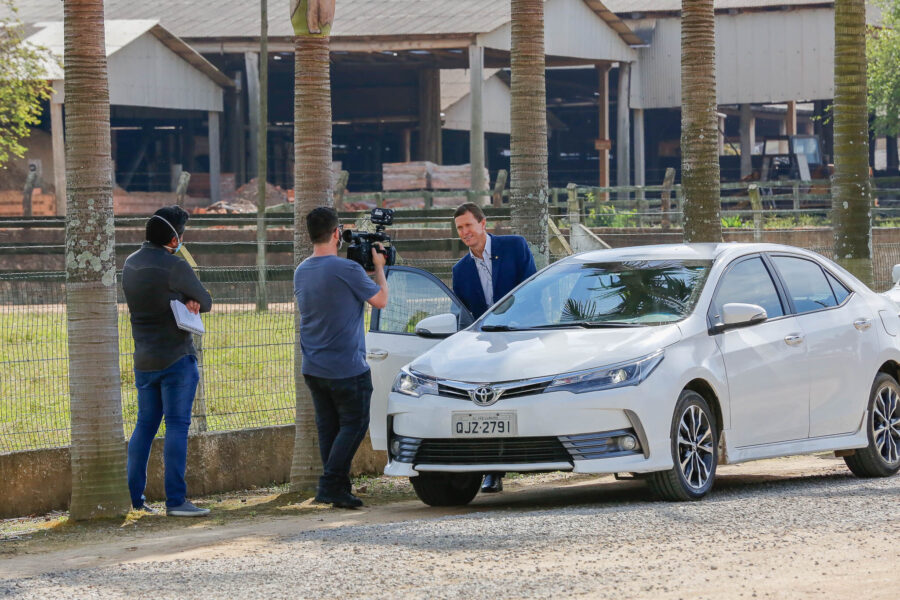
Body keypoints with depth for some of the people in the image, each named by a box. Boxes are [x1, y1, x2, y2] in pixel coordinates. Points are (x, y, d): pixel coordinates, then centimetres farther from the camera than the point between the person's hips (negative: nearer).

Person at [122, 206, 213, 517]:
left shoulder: (130, 264, 8)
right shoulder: (174, 265, -16)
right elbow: (206, 302, -7)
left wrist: (186, 302, -5)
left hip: (143, 360, 7)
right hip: (176, 358, -7)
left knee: (145, 425, 13)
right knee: (177, 425, -5)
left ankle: (133, 497, 13)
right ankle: (175, 500, -8)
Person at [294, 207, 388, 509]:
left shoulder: (301, 272, 7)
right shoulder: (347, 270, -18)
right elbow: (380, 300, -7)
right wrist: (379, 267, 9)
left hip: (312, 368, 7)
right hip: (346, 368, -7)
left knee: (328, 428, 12)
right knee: (353, 424, 2)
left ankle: (336, 490, 12)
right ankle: (330, 486, -8)